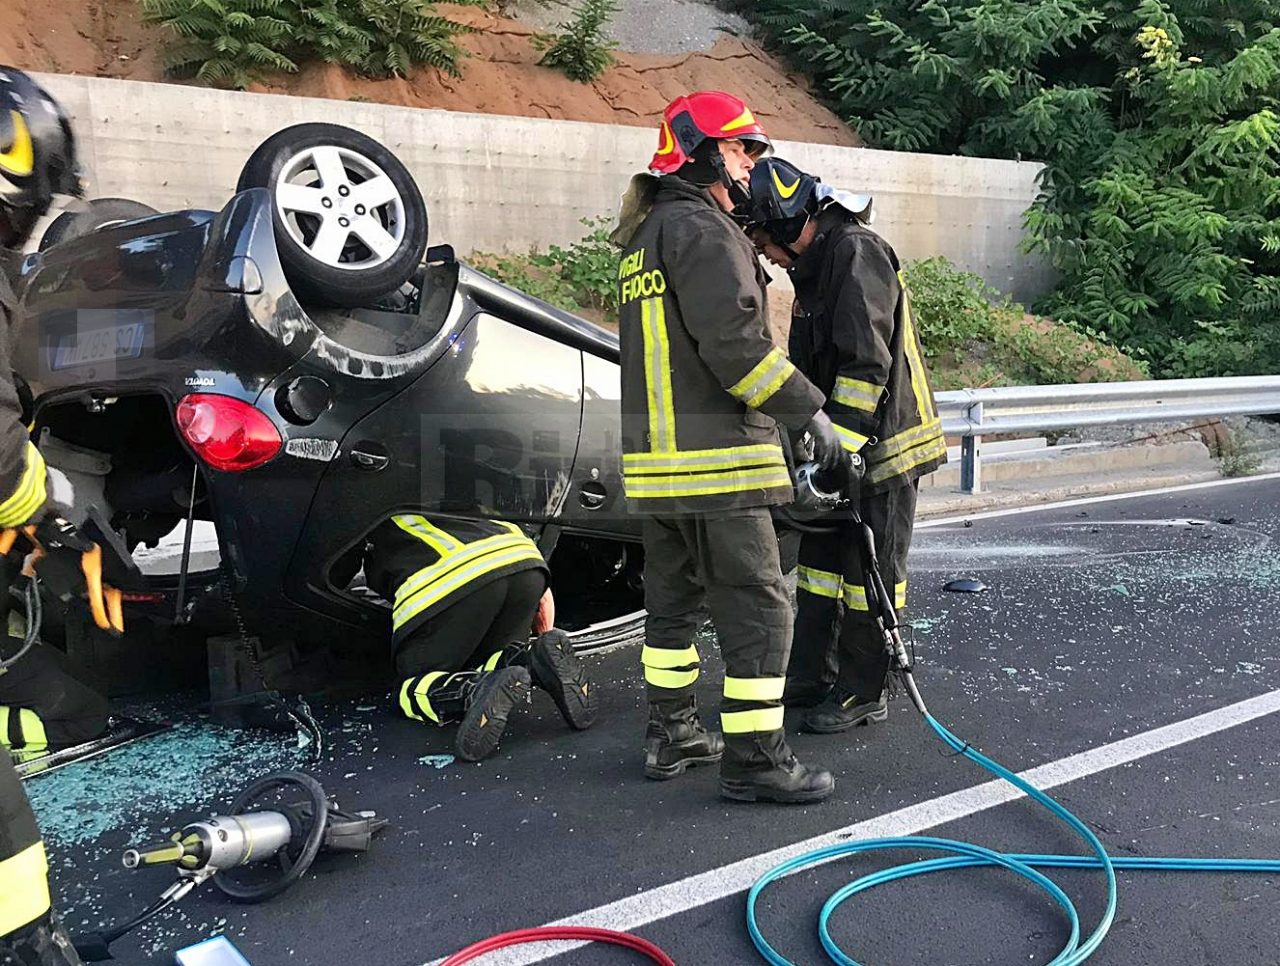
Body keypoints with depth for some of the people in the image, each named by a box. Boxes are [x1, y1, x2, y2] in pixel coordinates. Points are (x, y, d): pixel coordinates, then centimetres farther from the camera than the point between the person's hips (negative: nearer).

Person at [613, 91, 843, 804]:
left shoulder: (647, 237, 20)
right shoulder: (704, 231, -11)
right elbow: (735, 343, -21)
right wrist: (809, 410, -13)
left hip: (655, 458, 10)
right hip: (717, 460, -10)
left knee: (673, 600, 17)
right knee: (757, 610, -3)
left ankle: (673, 734, 28)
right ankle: (755, 759, 3)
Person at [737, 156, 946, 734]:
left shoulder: (857, 254, -16)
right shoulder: (814, 265, 15)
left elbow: (867, 364, -23)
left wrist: (836, 443, -24)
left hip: (881, 446, -10)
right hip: (837, 445, 10)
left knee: (869, 570, 0)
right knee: (820, 557, 14)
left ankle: (863, 692, 12)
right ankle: (812, 676, 26)